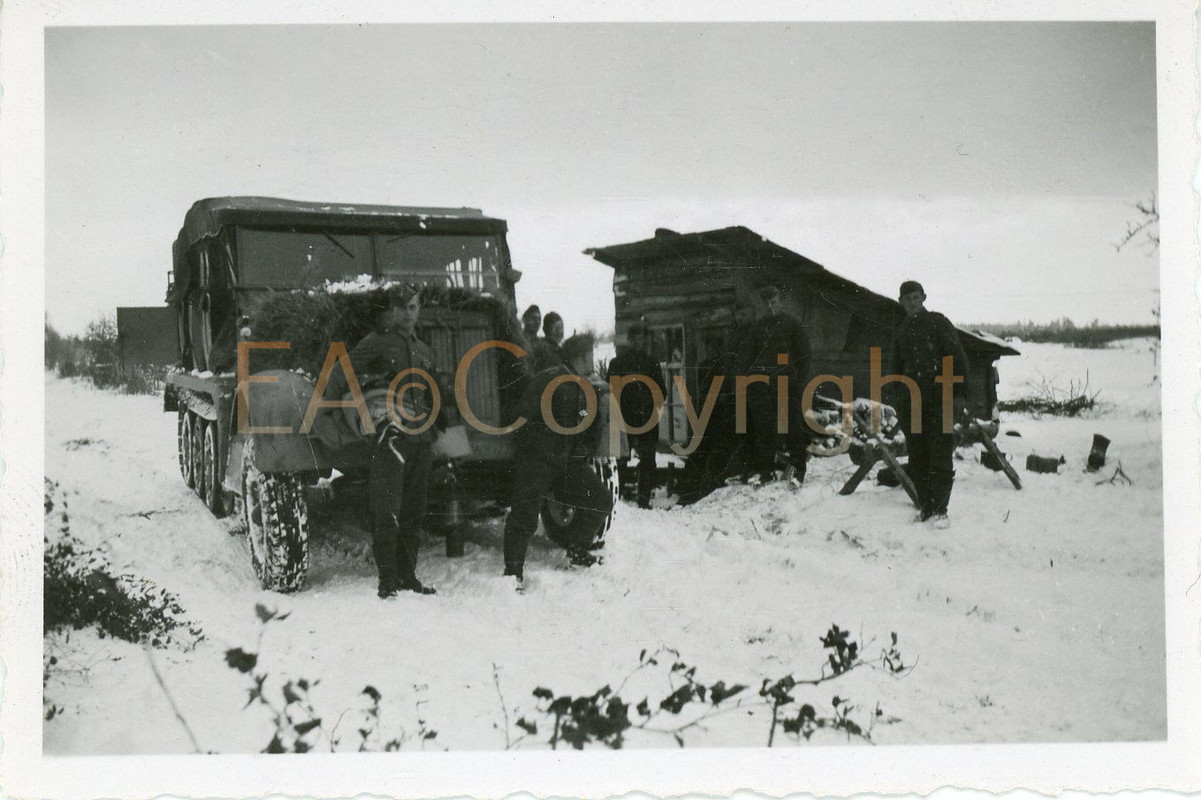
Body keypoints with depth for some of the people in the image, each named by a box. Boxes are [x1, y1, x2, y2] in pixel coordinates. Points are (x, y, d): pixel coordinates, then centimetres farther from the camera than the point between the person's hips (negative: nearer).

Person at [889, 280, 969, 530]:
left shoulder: (938, 322, 0)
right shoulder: (900, 331, 15)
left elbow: (958, 358, -2)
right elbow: (896, 368, 25)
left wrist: (956, 390, -7)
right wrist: (900, 395, 13)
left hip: (939, 400, -5)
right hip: (912, 404, 5)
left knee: (940, 455, -7)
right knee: (917, 457, 7)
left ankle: (940, 509, -2)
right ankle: (925, 506, 15)